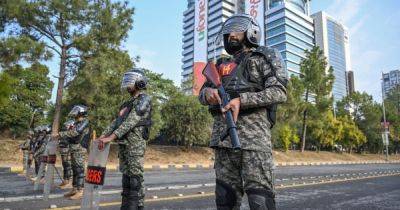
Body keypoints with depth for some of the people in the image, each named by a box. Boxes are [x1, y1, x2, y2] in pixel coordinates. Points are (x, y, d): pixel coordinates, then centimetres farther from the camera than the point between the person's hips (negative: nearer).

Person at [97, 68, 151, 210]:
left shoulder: (144, 100, -7)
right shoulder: (128, 103, 21)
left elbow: (131, 122, -18)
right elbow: (116, 121, 17)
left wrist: (110, 138, -23)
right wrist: (102, 136, 6)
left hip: (135, 144, -8)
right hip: (123, 144, 8)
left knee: (135, 177, -6)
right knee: (126, 176, 12)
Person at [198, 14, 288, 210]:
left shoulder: (265, 57, 10)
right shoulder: (222, 64, 26)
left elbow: (279, 92, -4)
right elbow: (202, 94, 21)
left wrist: (242, 99, -16)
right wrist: (207, 92, -5)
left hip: (253, 130, -5)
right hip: (222, 133, 6)